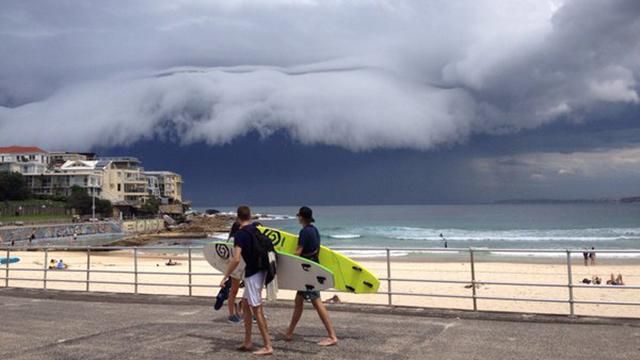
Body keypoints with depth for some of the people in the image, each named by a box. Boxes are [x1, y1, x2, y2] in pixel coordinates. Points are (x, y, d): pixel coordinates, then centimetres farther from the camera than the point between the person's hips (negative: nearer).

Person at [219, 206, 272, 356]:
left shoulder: (240, 234, -16)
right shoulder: (256, 230, 7)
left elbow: (236, 259, -24)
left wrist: (225, 277, -17)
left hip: (252, 273, -8)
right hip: (259, 270, 8)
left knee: (257, 309, -3)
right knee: (246, 305, 16)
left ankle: (268, 346, -1)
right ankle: (248, 342, 21)